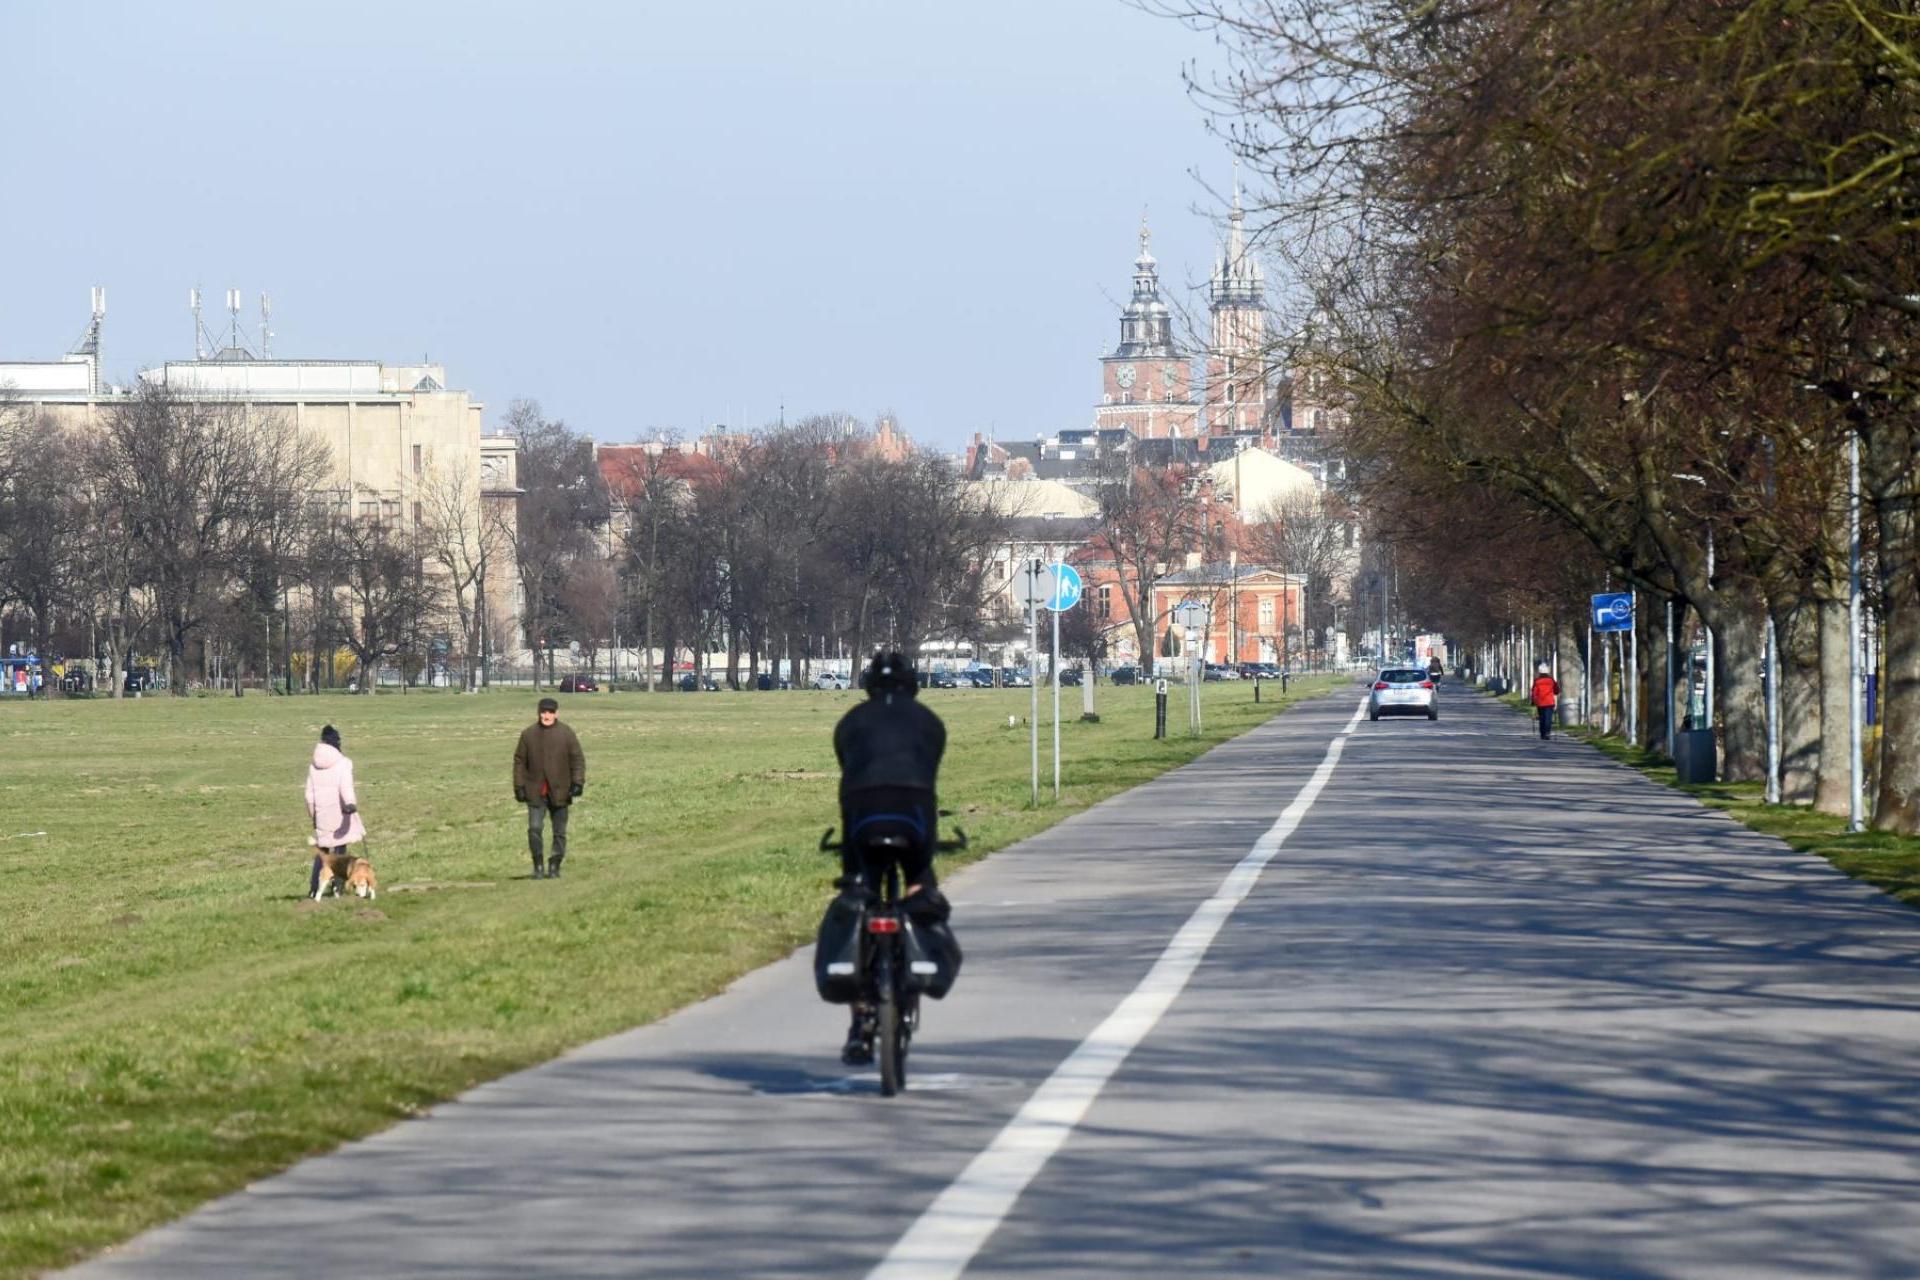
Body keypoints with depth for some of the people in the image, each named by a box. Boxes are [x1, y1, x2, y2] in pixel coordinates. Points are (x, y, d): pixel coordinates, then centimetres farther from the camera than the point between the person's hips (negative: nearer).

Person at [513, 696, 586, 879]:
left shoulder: (566, 734, 0)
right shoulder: (528, 734, 4)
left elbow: (578, 759, 1)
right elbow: (519, 761, 7)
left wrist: (578, 782, -10)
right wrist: (519, 786, 1)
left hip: (559, 792, 0)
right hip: (536, 793, 0)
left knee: (559, 832, 5)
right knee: (534, 828, -11)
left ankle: (554, 867, 17)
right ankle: (538, 867, 0)